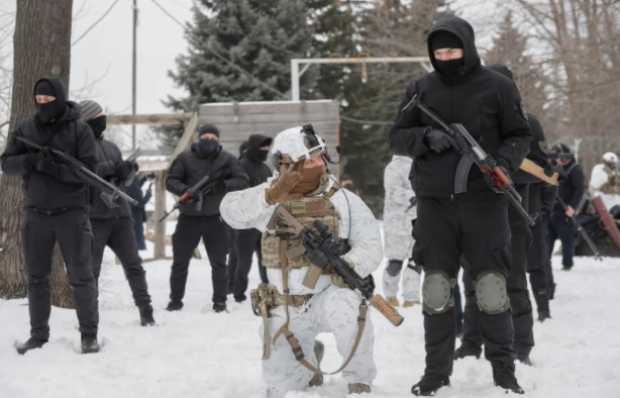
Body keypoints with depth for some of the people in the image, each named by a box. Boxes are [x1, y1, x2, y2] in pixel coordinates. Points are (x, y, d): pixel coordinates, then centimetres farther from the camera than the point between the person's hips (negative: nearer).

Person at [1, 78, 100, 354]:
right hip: (36, 214, 4)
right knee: (36, 277, 8)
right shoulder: (25, 130, 5)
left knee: (81, 276, -1)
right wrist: (31, 160, -21)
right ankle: (38, 335, 16)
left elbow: (87, 170, -11)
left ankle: (89, 334, 7)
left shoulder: (79, 130, -5)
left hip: (71, 212, -3)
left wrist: (54, 167, -25)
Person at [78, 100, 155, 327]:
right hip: (94, 217, -5)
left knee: (133, 265, 3)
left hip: (120, 214, 6)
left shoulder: (111, 147, 18)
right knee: (91, 269, -2)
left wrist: (125, 170, -2)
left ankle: (146, 311, 7)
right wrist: (104, 169, -21)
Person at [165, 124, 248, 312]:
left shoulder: (227, 160, 1)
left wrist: (223, 185, -23)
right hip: (189, 217, 0)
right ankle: (175, 299, 17)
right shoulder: (185, 158, -1)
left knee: (218, 263, 5)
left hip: (215, 218, 0)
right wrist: (185, 190, -22)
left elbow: (242, 180, -5)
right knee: (180, 261, 6)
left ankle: (219, 300, 15)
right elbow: (170, 181, -3)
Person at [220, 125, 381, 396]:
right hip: (287, 309, 2)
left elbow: (370, 248, -11)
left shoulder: (344, 200, -5)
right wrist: (271, 195, -37)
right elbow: (232, 211, -21)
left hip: (330, 293, -2)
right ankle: (308, 358, 41)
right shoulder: (270, 198, -4)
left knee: (344, 307, -38)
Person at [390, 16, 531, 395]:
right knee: (436, 290, 4)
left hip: (484, 201, -2)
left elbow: (520, 136, 3)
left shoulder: (498, 87, -1)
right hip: (435, 203, 2)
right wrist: (426, 137, -11)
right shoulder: (421, 89, 6)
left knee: (492, 289, -2)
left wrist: (504, 163, -17)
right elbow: (397, 134, 9)